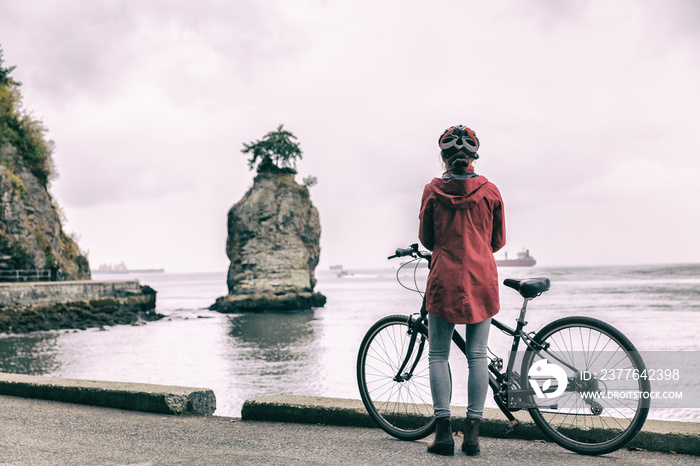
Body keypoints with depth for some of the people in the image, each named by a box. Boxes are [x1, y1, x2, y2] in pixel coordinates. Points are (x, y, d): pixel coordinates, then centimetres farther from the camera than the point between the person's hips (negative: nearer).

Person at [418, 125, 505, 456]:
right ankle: (473, 432, 6)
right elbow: (499, 240, 9)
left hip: (445, 279, -1)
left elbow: (425, 237, 6)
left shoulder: (432, 190, -2)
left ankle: (444, 431, 2)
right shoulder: (489, 191, 1)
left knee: (438, 356, 7)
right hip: (481, 279, 2)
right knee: (478, 355, 6)